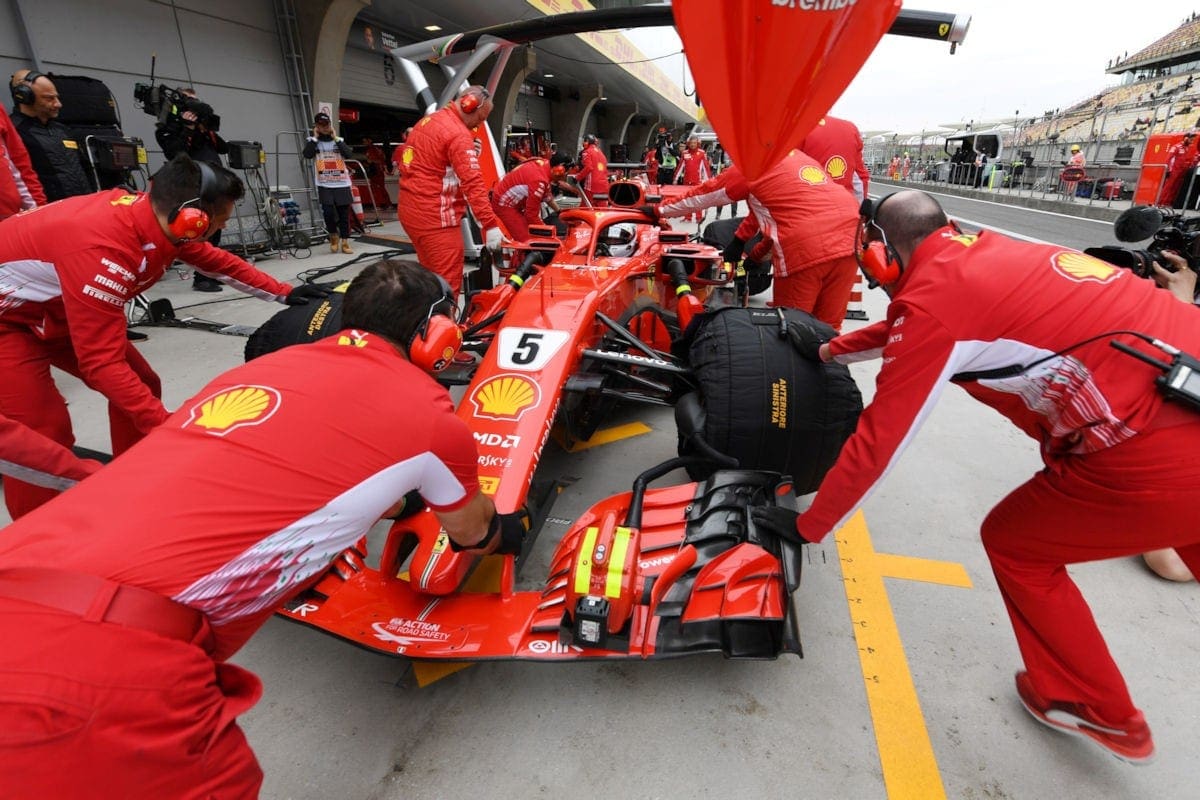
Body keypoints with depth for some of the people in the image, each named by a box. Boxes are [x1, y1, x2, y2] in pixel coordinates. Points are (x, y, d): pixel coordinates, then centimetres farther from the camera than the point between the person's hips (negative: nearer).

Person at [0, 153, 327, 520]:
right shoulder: (105, 252, -39)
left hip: (58, 308, 9)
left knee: (142, 385, 8)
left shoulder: (155, 215, -15)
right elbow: (101, 362, -36)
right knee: (45, 438, -15)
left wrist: (283, 292, 4)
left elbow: (215, 260, 5)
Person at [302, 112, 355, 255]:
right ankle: (333, 235, 10)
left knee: (344, 213, 2)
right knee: (328, 211, -15)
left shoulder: (339, 140, 11)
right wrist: (315, 137, -5)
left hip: (342, 184, 1)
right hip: (324, 185, -1)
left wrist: (335, 138, -4)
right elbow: (307, 154, -12)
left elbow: (348, 154, -7)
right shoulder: (311, 141, 7)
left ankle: (345, 242, 10)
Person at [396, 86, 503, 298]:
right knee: (448, 283, -8)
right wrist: (490, 225, -25)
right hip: (435, 216, -10)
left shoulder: (429, 120, 17)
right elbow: (473, 183, -22)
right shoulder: (459, 133, -14)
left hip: (410, 209, 10)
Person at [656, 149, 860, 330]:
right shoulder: (796, 156, 27)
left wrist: (659, 211, 30)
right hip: (848, 239, 7)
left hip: (807, 248, -7)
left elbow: (702, 196, 17)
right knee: (827, 327, 13)